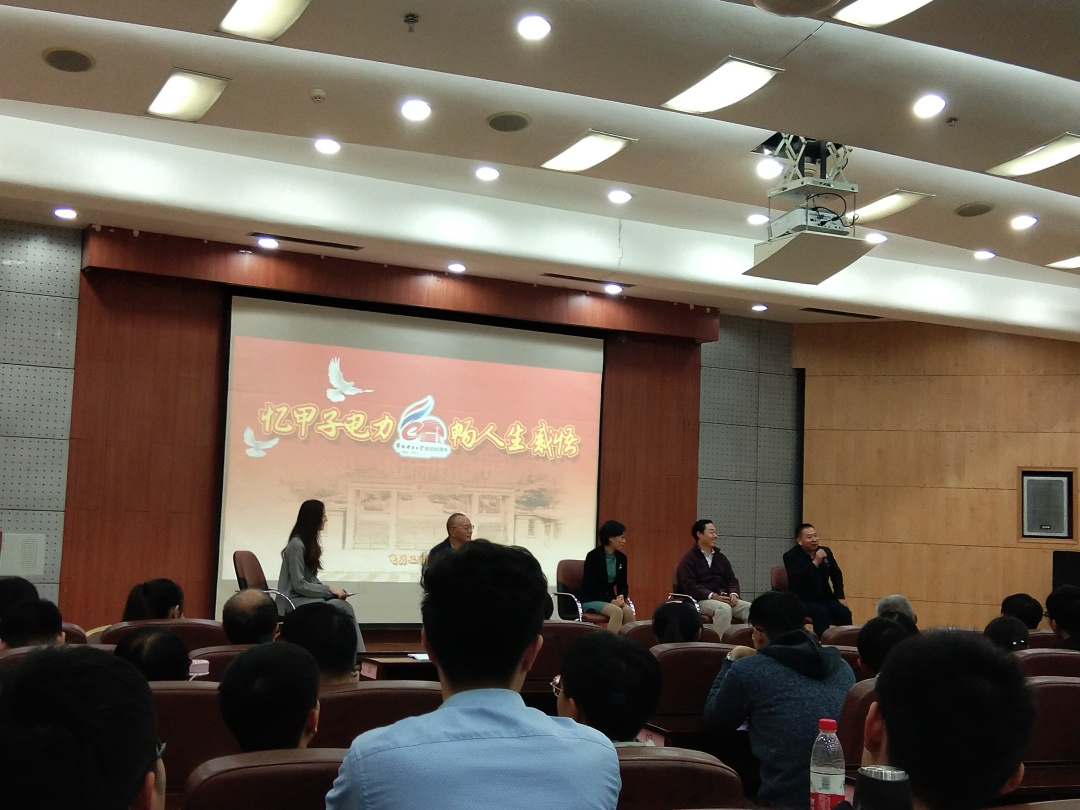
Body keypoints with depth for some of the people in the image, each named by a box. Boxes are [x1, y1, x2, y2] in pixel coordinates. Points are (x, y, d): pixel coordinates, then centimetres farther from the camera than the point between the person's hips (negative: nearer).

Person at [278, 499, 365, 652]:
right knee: (343, 607, -24)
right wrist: (329, 589, -14)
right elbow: (299, 585, -16)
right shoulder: (296, 545, -15)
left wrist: (330, 591, 0)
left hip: (306, 595, 8)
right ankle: (358, 653, -18)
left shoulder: (310, 542, 13)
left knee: (343, 605, -17)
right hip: (295, 600, -8)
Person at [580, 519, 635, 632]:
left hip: (610, 599, 5)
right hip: (591, 600, -5)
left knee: (628, 610, -27)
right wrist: (610, 600, -23)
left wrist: (621, 596, -13)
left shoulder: (621, 558, 6)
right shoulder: (593, 556, -11)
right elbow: (591, 586, -14)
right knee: (617, 611, -32)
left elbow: (623, 584, 10)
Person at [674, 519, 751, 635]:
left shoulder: (720, 558, 22)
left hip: (724, 599, 6)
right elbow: (690, 586, -10)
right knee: (724, 609, -37)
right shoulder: (688, 559, 1)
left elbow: (732, 579, 20)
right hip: (701, 600, -6)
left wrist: (733, 593, -4)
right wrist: (712, 596, -21)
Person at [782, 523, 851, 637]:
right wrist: (815, 562, -30)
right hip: (802, 600, -5)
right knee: (822, 612, -33)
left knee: (845, 613, -20)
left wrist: (840, 597, 9)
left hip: (824, 598, 5)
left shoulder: (825, 551, 7)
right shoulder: (791, 556, -10)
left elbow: (837, 575, 21)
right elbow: (796, 579, -27)